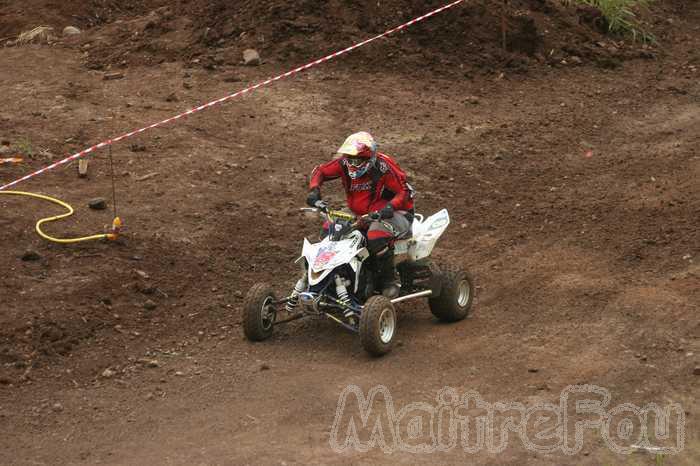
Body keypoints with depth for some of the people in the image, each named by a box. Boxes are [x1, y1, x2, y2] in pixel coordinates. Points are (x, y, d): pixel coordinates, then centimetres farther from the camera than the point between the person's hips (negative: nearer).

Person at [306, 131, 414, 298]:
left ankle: (389, 280, -22)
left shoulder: (383, 167, -24)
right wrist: (314, 190, -15)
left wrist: (389, 207, -39)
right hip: (358, 214, 7)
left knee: (377, 235, -38)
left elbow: (405, 191, -21)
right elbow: (320, 171, 5)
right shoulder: (344, 163, -7)